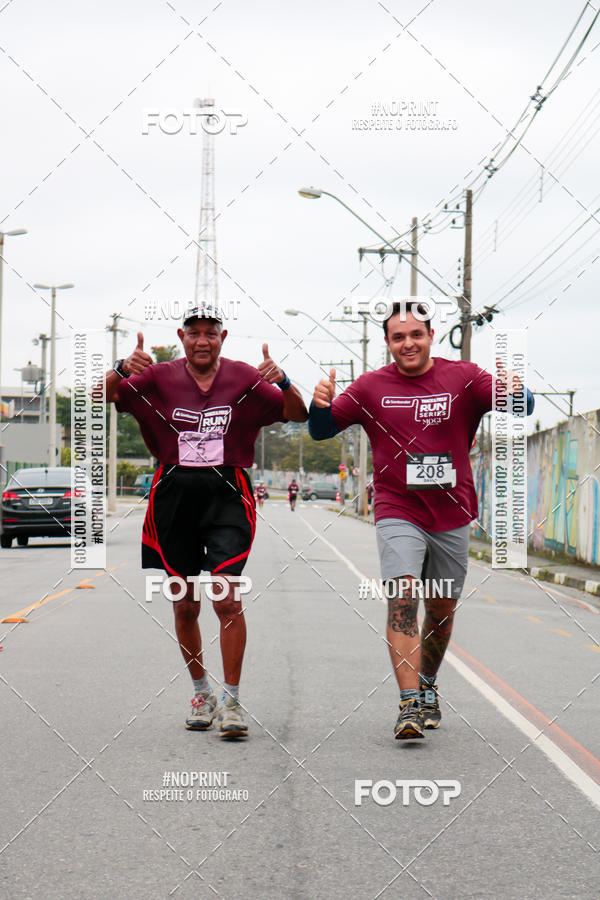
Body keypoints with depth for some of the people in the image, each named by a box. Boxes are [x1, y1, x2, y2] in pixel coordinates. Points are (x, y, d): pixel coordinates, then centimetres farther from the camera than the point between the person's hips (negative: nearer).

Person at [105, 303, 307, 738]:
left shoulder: (244, 379, 3)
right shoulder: (159, 378, 6)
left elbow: (299, 415, -1)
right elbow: (105, 398, -2)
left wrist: (282, 382, -22)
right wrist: (121, 370, -24)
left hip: (227, 494, -2)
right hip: (174, 494, 2)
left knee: (227, 599, -14)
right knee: (185, 606, 8)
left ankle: (231, 700, -5)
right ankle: (202, 693, 26)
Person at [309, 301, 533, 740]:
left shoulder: (463, 378, -2)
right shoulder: (371, 387, 1)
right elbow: (323, 429, 3)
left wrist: (513, 392, -37)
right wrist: (320, 404, -20)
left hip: (452, 515, 2)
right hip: (398, 511, -1)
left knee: (442, 609, 13)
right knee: (403, 598, -19)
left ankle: (428, 686, 37)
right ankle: (409, 705, -23)